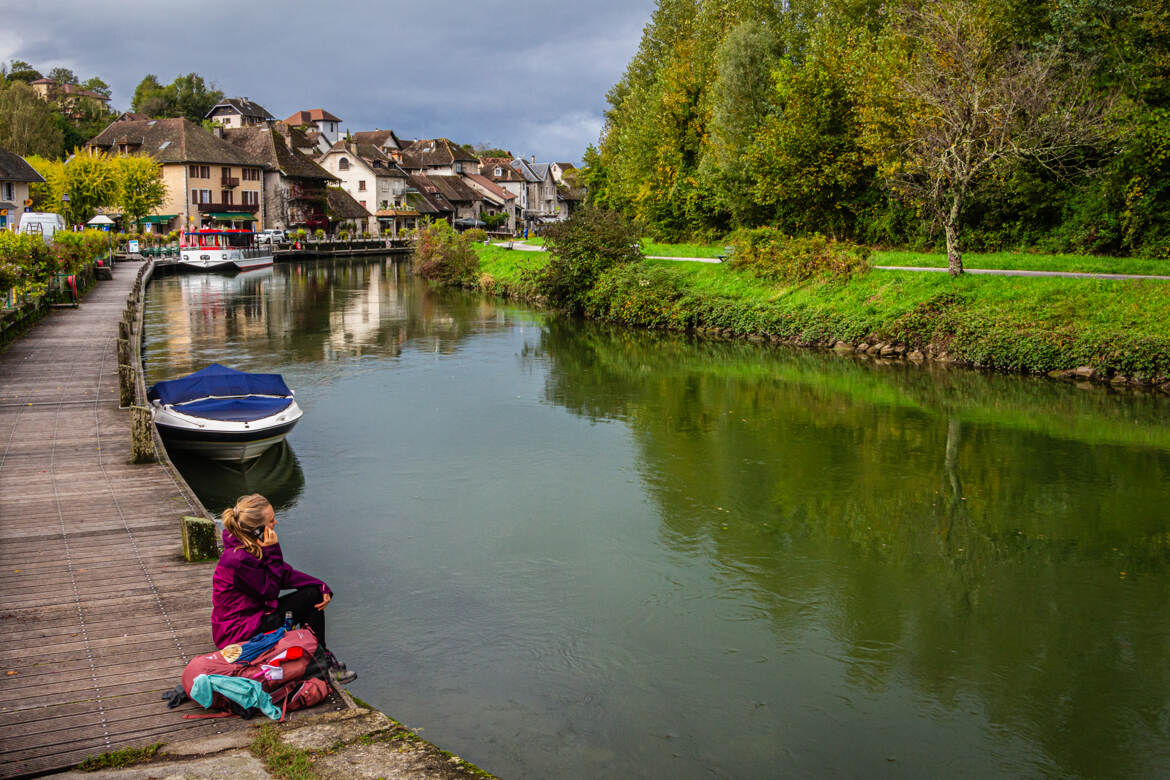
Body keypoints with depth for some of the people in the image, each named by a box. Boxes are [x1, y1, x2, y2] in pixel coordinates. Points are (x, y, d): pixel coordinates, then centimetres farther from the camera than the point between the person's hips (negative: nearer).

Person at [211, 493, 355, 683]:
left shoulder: (251, 546, 1)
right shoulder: (239, 559, -29)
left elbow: (284, 573, 5)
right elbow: (270, 590, -18)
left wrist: (320, 587, -5)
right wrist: (272, 552, -22)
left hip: (253, 613, 9)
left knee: (314, 594, 4)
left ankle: (321, 656, 11)